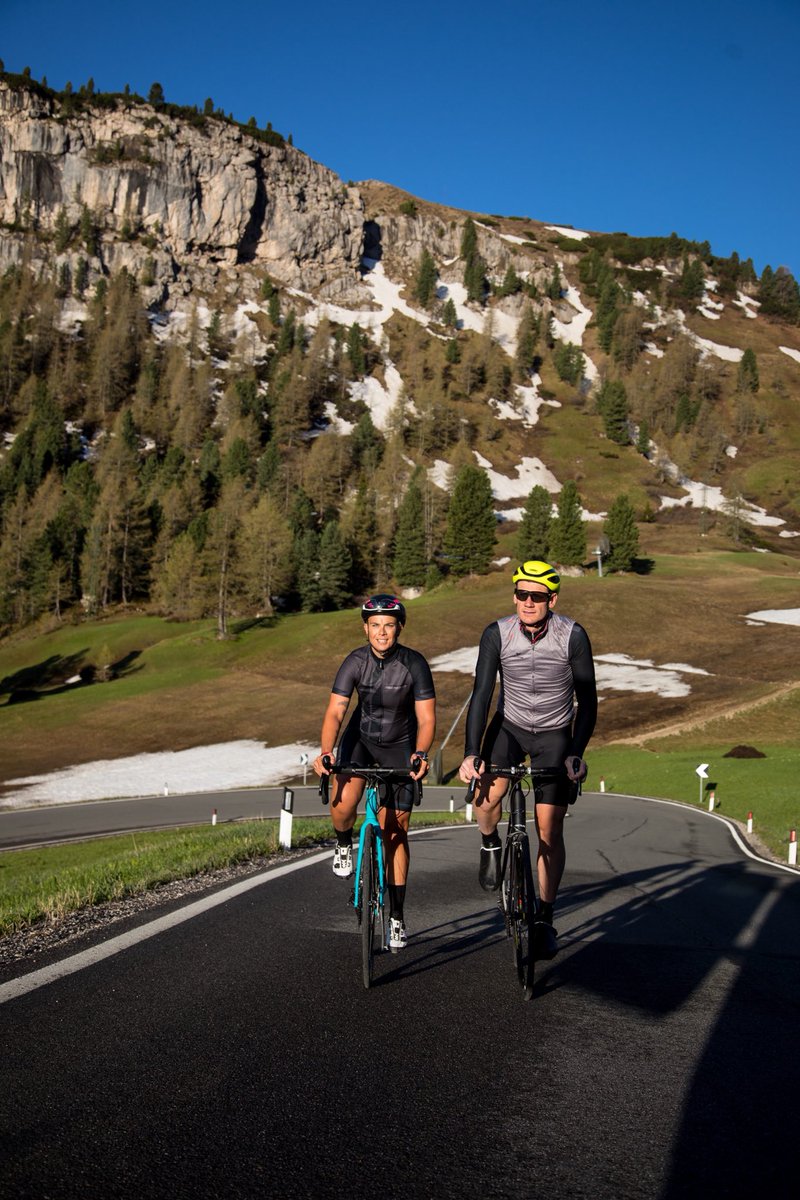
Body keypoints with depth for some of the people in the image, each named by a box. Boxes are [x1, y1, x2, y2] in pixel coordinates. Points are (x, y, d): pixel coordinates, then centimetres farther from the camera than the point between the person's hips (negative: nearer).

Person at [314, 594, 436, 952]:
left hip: (400, 747, -1)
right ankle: (344, 843, 10)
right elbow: (335, 711, -21)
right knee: (343, 804, -27)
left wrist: (420, 754, -37)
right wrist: (325, 751, -37)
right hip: (361, 738, 1)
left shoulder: (414, 664, -20)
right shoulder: (355, 662, -17)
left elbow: (426, 718, -19)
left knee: (396, 831, -1)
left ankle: (396, 917, 11)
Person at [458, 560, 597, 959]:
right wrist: (470, 754, -26)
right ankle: (490, 846, 9)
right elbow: (481, 694, -18)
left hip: (555, 733, 0)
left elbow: (587, 699, -13)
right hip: (509, 725, 1)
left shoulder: (573, 636, -19)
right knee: (486, 794, -26)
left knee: (549, 828, -6)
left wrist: (576, 754, -22)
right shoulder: (497, 634, -17)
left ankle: (544, 918, 11)